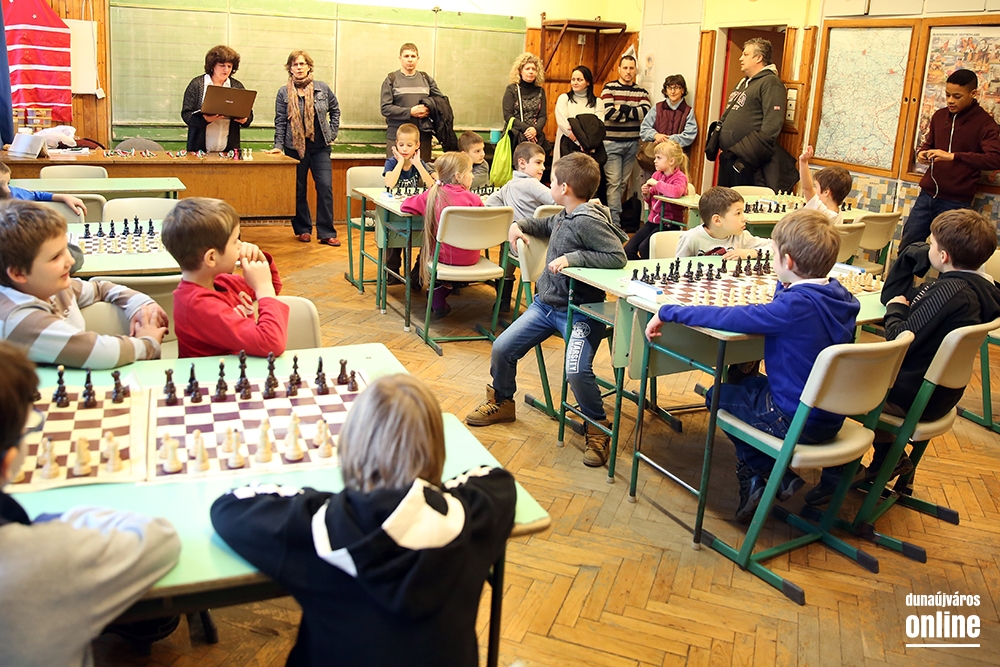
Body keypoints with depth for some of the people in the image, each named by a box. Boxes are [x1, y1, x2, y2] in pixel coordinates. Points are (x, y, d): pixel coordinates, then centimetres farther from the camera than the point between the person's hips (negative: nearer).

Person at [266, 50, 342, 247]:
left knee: (325, 188, -6)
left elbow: (335, 110, 15)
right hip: (295, 147, 0)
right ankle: (303, 229, 18)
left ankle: (326, 233, 0)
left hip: (320, 147, 0)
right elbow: (280, 122, 2)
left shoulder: (322, 88, 3)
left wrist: (332, 133, 7)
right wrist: (278, 146, -6)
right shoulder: (284, 93, 1)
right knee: (298, 190, 6)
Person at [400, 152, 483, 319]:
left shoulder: (432, 195, -8)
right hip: (469, 258, 0)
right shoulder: (474, 199, -13)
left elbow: (405, 206, 1)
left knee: (425, 250, 33)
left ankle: (438, 296, 30)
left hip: (442, 255, 0)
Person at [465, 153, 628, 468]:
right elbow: (547, 225, 32)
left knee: (576, 371, -27)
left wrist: (573, 257, -29)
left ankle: (598, 428, -2)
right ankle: (501, 401, 32)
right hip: (545, 303, 9)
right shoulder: (565, 216, 8)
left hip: (579, 312, -9)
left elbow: (618, 257, -28)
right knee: (501, 348, 6)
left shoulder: (588, 220, -19)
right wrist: (520, 224, 15)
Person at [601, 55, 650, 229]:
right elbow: (609, 113, -16)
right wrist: (632, 113, -9)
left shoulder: (641, 92, 9)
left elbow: (646, 113, -9)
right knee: (614, 182, -7)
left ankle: (612, 211, 19)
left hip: (632, 143, 4)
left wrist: (621, 108, -13)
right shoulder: (609, 88, -1)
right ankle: (614, 222, -7)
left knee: (624, 182, 9)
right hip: (612, 142, -4)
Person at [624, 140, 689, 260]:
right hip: (653, 220, 7)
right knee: (628, 250, -5)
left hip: (669, 224, -7)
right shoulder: (656, 174, 9)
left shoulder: (680, 177, -9)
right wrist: (647, 194, -1)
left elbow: (676, 192, -35)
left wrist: (657, 183, -22)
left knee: (644, 248, -24)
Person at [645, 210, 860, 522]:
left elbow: (726, 318, -27)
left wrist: (667, 312, -18)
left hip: (795, 422, -8)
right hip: (830, 418, 8)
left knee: (719, 394, 15)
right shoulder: (836, 294, -2)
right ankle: (753, 477, 22)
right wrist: (786, 283, 3)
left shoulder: (795, 306, -26)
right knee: (748, 382, 28)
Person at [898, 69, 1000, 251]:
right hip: (927, 195, 5)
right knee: (906, 247, 6)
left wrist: (953, 156, -30)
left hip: (955, 202, -5)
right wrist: (922, 152, 1)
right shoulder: (939, 116, 10)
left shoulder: (984, 123, -7)